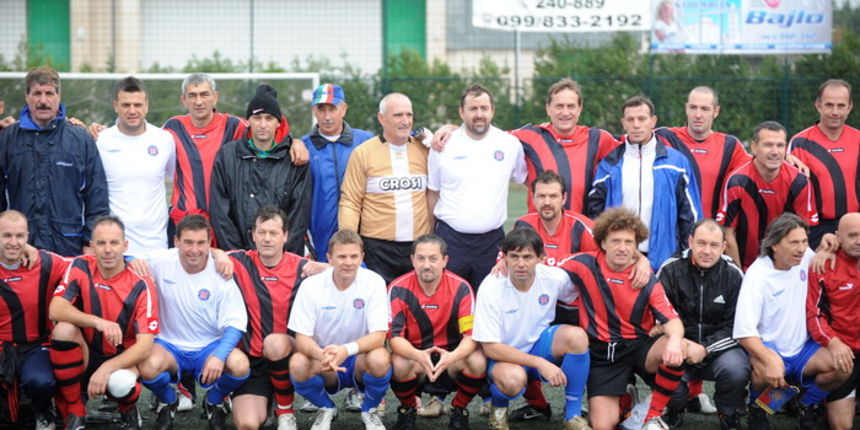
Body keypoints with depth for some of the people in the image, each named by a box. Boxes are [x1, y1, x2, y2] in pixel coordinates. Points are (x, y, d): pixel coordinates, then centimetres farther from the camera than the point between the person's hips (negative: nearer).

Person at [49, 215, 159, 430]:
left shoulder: (141, 286, -14)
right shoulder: (80, 268, -8)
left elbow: (145, 345, -20)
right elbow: (55, 310, -20)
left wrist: (106, 368, -34)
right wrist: (98, 322, -34)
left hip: (121, 359, -2)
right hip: (85, 356, 2)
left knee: (119, 383, -37)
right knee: (64, 329, -29)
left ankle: (129, 411, 4)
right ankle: (73, 412, -12)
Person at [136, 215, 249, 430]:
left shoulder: (221, 274, -12)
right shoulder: (160, 261, -10)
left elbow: (235, 324, -11)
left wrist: (219, 355, -29)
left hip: (209, 346, 0)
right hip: (170, 345, 0)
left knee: (240, 365, -30)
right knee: (149, 368, -34)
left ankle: (214, 402, 8)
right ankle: (167, 402, 7)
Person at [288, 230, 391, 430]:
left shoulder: (374, 282, -13)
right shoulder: (311, 286, -11)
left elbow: (378, 336, -19)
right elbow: (302, 338, -13)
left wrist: (347, 349, -39)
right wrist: (320, 354, -37)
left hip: (360, 360, -1)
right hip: (324, 365, 1)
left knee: (380, 359, -34)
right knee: (297, 364, -30)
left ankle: (370, 410, 0)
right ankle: (326, 409, 3)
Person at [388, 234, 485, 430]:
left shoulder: (460, 288, -11)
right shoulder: (398, 289, -12)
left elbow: (471, 336, -15)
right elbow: (394, 336, -17)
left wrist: (452, 356, -38)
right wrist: (419, 355, -39)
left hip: (450, 357, 1)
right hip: (414, 355, -1)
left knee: (478, 362, -30)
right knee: (399, 364, -34)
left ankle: (459, 409, 2)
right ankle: (407, 409, 1)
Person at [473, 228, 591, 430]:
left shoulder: (554, 278, -13)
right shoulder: (491, 288, -23)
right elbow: (490, 347, -22)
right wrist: (540, 363, -27)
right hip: (503, 355, -4)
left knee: (576, 336, -27)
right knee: (513, 378, -38)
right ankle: (498, 407, 1)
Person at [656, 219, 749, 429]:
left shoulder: (733, 275, -1)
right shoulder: (670, 270, -3)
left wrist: (705, 349, -17)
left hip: (719, 347, 0)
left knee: (736, 370, -32)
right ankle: (674, 410, 6)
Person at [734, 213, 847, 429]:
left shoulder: (806, 258, -3)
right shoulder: (757, 275, -19)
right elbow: (744, 332, -25)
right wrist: (770, 359, -42)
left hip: (802, 347, 5)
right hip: (766, 347, -5)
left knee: (841, 367, -21)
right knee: (766, 370, -39)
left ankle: (807, 407, 9)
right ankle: (756, 410, -3)